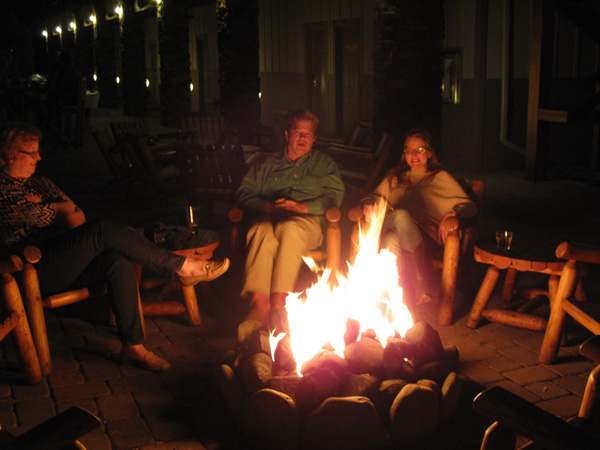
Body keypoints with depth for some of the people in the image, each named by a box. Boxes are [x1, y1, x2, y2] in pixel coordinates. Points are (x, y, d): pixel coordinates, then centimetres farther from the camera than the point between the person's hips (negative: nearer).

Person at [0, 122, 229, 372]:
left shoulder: (39, 183, 23)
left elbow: (79, 217, 15)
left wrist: (42, 210, -4)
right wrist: (59, 210, 5)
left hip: (64, 265, 7)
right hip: (33, 272, -7)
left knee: (119, 260, -24)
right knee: (103, 230, -27)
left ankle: (133, 346, -24)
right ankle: (182, 266, -20)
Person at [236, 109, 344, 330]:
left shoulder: (324, 163, 27)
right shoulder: (267, 163, 29)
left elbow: (335, 195, 10)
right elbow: (245, 192, 16)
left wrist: (304, 207, -7)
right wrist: (268, 206, -5)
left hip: (306, 220, -1)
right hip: (269, 218, 1)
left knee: (290, 229, -40)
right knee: (263, 232, -38)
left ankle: (278, 303, -46)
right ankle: (259, 305, -48)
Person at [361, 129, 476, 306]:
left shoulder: (441, 177, 21)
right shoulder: (395, 177, 32)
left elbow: (469, 206, 14)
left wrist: (452, 214, -9)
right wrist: (368, 204, 6)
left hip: (423, 235, -2)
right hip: (392, 230, 2)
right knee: (401, 215, -37)